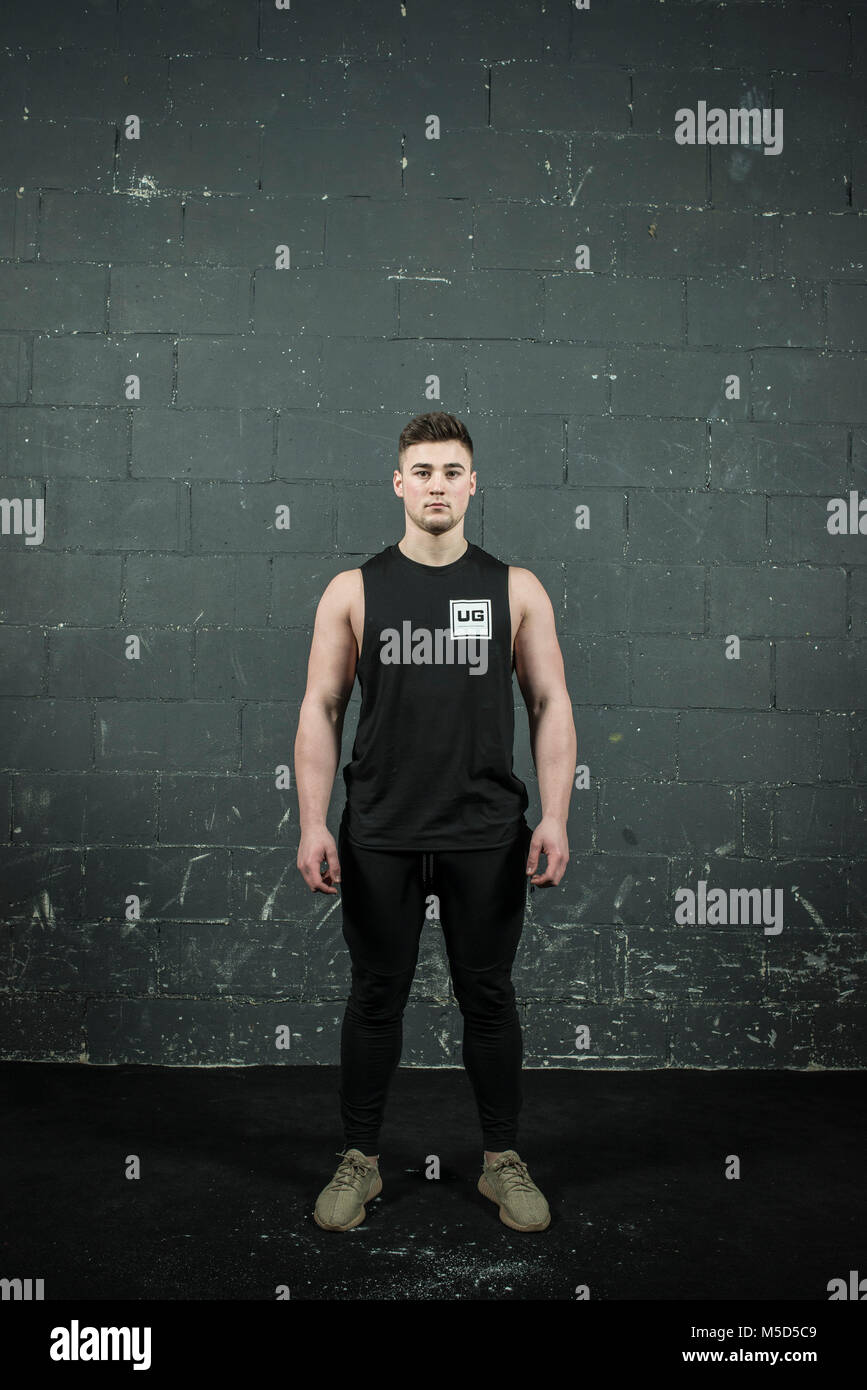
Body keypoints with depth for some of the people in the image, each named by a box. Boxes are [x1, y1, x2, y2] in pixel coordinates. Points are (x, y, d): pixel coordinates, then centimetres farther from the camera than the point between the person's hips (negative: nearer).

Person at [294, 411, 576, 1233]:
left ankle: (502, 1160, 27)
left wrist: (554, 818, -6)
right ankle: (360, 1160, 26)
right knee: (375, 998, 10)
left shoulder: (516, 590, 3)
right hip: (379, 835, 0)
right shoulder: (354, 590, 2)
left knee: (488, 998, 10)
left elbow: (550, 705, 3)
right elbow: (320, 709, 1)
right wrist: (313, 824, -6)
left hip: (486, 837, 0)